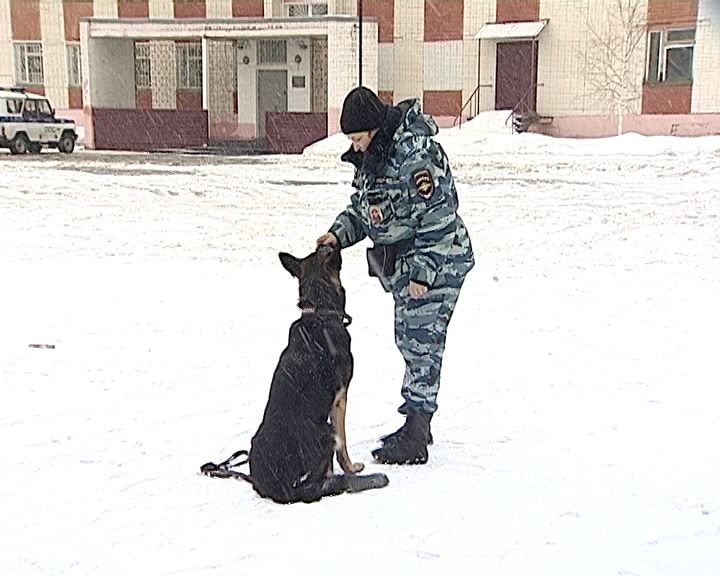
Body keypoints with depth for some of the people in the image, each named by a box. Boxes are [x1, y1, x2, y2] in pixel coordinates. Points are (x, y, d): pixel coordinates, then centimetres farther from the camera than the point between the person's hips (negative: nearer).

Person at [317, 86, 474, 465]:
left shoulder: (416, 152, -21)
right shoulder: (372, 156, 9)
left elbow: (437, 217, -24)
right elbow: (362, 209, 20)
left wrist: (423, 271, -24)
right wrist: (340, 233, 1)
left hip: (435, 263, -10)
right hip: (402, 265, 10)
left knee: (421, 344, -7)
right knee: (409, 341, 16)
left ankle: (415, 441, 0)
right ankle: (416, 424, 29)